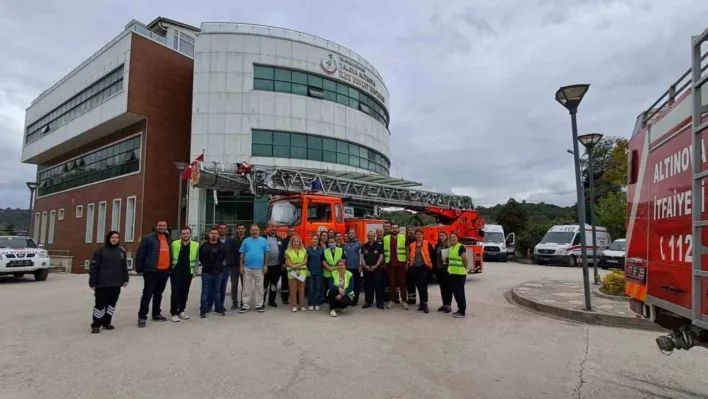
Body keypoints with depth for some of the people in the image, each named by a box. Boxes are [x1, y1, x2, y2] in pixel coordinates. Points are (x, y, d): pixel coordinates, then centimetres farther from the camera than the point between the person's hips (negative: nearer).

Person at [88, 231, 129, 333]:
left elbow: (124, 267, 14)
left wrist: (125, 279, 11)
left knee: (112, 304, 12)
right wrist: (93, 282, -11)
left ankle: (106, 322, 26)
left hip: (116, 284, 5)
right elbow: (93, 267, -7)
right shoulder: (100, 251, -5)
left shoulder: (121, 251, 9)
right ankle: (96, 325, 10)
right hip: (102, 283, -5)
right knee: (100, 304, -2)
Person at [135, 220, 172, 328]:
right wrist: (139, 269, -8)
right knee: (147, 294, -4)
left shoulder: (168, 239, 14)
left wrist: (170, 268, 16)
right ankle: (142, 317, 1)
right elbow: (140, 254, -6)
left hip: (164, 271, 6)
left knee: (158, 294, 16)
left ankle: (156, 314, 27)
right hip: (151, 271, -6)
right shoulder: (148, 238, -5)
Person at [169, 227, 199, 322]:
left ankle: (181, 311, 23)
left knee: (184, 293, 9)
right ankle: (174, 313, 6)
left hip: (188, 272, 2)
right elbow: (170, 257, 6)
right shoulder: (174, 244, -1)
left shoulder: (196, 245, 1)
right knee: (175, 292, -2)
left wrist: (194, 270, 4)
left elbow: (196, 259, 7)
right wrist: (170, 268, 3)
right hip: (175, 272, -1)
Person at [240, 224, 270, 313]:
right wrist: (241, 266, 0)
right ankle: (245, 305, 15)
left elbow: (266, 254, 3)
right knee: (247, 288, 6)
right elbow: (242, 254, 5)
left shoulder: (263, 241, 2)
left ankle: (259, 305, 16)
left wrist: (266, 266, -2)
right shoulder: (246, 241, 4)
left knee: (259, 287, 7)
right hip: (247, 268, 0)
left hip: (259, 268, 0)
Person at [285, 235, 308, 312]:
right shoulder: (288, 251, 5)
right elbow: (287, 262, -1)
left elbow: (305, 261, 4)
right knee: (293, 289, -1)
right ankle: (294, 306, 5)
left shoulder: (304, 250, 11)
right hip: (292, 272, -2)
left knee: (301, 289, 4)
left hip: (302, 272, 2)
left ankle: (302, 305, 10)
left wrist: (299, 265, -12)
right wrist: (293, 266, -18)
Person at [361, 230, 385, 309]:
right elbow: (362, 257, 6)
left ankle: (379, 302, 1)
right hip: (367, 269, 3)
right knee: (367, 285, 6)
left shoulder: (379, 245, 0)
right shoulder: (364, 246, 8)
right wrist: (365, 266, -9)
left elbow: (381, 256, -5)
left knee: (378, 285, -5)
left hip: (377, 268, -3)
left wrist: (375, 266, -14)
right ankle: (368, 302, 16)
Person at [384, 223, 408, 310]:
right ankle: (392, 300, 13)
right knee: (391, 282, 6)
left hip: (401, 263, -1)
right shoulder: (385, 238, 7)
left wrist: (407, 262, -3)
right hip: (390, 264, 1)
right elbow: (384, 251, 9)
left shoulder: (404, 238, 3)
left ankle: (404, 300, 6)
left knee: (402, 282, 1)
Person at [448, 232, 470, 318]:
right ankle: (460, 309, 24)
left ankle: (463, 312, 3)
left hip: (460, 274, -9)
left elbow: (465, 259, -16)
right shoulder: (451, 248, 14)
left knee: (460, 292, -4)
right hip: (452, 273, 9)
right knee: (455, 292, 13)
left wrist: (465, 269, -7)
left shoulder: (461, 247, -13)